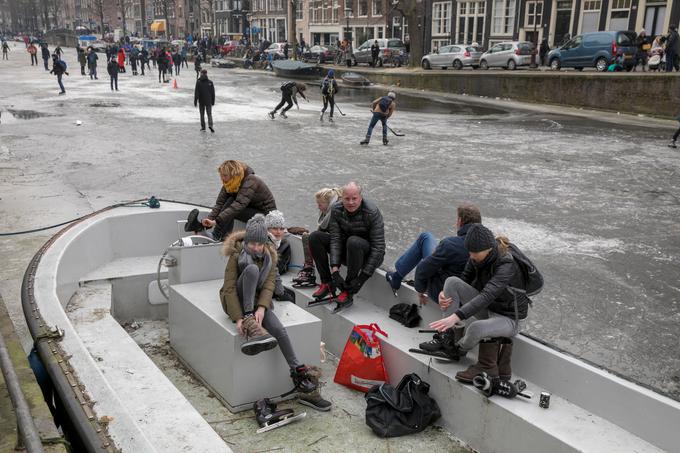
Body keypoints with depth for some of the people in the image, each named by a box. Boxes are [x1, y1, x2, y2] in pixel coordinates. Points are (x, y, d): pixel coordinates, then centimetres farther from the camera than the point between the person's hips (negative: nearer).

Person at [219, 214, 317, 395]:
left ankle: (298, 371, -20)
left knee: (279, 330, -27)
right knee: (252, 268, -32)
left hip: (258, 301, 3)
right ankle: (250, 322, -37)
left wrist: (262, 308, -29)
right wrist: (238, 318, -29)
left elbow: (269, 285, -9)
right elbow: (229, 288, -17)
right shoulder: (237, 255, -11)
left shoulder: (269, 256, 2)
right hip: (238, 301, -3)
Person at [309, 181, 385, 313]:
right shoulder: (336, 210, -10)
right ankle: (327, 283, -9)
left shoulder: (372, 213, -24)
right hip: (347, 252, 5)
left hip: (368, 254, -5)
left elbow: (379, 247, -26)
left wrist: (363, 277, -31)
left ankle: (348, 292, -28)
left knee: (354, 241, -37)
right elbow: (335, 239, -15)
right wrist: (335, 270, -28)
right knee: (315, 237, -10)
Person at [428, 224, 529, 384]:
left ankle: (459, 349, -2)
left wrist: (456, 316, -51)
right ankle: (451, 334, -11)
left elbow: (487, 296, -41)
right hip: (486, 309, 7)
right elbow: (464, 280, 6)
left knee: (476, 328, -38)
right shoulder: (477, 258, -8)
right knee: (452, 281, -14)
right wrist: (445, 294, -15)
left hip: (507, 318, -7)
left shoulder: (506, 266, -29)